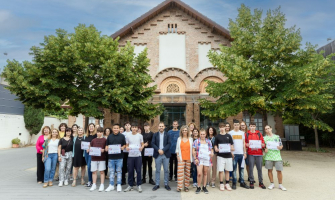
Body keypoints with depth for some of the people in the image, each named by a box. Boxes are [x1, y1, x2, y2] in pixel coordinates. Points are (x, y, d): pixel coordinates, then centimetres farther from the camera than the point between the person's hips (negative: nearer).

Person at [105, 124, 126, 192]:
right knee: (111, 171, 9)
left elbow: (124, 145, 5)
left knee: (119, 171, 5)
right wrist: (107, 149, -8)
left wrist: (122, 148, -15)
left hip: (119, 157, -2)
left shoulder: (122, 136, 2)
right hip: (111, 157, 2)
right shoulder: (109, 136, 9)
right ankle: (111, 185, 18)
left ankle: (119, 185, 14)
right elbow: (107, 145, 12)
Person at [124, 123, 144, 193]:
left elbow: (142, 144, 9)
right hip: (130, 156, 1)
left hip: (138, 155, -1)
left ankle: (139, 185, 13)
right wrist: (127, 148, -11)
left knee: (138, 171, 2)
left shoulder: (140, 136, 4)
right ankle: (130, 185, 18)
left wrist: (141, 148, -12)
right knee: (130, 171, 6)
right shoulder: (128, 136, 6)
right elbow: (126, 145, 11)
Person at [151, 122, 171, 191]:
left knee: (166, 170, 5)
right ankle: (157, 184, 14)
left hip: (166, 154, 0)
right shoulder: (155, 135, 6)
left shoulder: (167, 135, 5)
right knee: (157, 170, 5)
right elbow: (153, 143, -1)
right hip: (157, 154, 0)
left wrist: (163, 150, -14)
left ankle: (166, 184, 15)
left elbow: (169, 144, -3)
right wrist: (158, 150, -14)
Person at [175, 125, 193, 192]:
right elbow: (177, 148, 8)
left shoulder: (190, 139, 8)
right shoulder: (179, 139, 8)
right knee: (180, 172, -8)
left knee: (187, 172, 4)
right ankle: (179, 187, -4)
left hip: (188, 158, 1)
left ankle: (186, 186, 12)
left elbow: (192, 148, 7)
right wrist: (178, 156, -2)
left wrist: (191, 158, 0)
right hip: (181, 158, -1)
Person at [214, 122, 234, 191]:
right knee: (221, 170, -1)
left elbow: (232, 145, 9)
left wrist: (232, 148, -11)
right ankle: (221, 184, 10)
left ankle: (227, 184, 21)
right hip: (220, 155, -2)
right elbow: (215, 145, 5)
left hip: (228, 155, 2)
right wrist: (216, 149, -15)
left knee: (227, 170, 10)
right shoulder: (217, 136, 4)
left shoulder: (229, 136, 7)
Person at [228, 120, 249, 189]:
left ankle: (242, 182, 17)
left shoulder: (242, 133, 11)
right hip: (234, 153, -3)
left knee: (242, 168, 8)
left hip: (241, 153, 3)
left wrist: (245, 152, 7)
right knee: (234, 169, 1)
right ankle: (234, 183, 8)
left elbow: (244, 143, 13)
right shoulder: (230, 133, 1)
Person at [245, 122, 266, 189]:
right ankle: (251, 182, 11)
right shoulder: (247, 134, 8)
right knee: (251, 168, 0)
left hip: (259, 154, 1)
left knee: (259, 168, 4)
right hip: (251, 154, -1)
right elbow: (244, 143, 7)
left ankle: (261, 182, 16)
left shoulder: (259, 134, 11)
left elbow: (263, 143, 9)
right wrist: (247, 145, -14)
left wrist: (262, 145, -12)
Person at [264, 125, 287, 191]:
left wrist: (280, 147, -9)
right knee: (269, 170, 5)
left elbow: (281, 145, 12)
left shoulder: (277, 136, 10)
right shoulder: (264, 138, 9)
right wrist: (265, 149, -12)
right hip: (268, 156, 0)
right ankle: (272, 184, 18)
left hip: (277, 156, 0)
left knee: (279, 170, -1)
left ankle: (280, 185, 12)